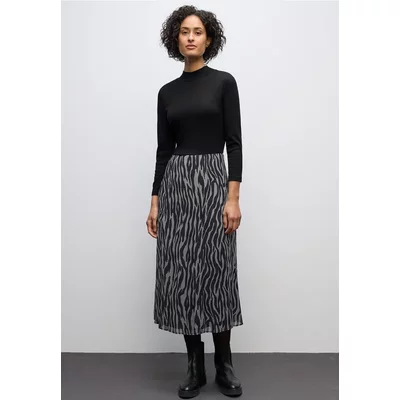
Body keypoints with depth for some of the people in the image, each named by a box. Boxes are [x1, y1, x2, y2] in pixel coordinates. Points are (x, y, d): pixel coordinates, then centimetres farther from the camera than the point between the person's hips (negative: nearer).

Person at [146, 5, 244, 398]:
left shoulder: (224, 82, 1)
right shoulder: (167, 92, 12)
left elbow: (234, 142, -5)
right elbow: (163, 149, 10)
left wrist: (233, 196, -13)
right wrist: (155, 201, 6)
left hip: (212, 180, -4)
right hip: (175, 185, 4)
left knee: (217, 273, 2)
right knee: (179, 274, 4)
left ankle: (224, 365, 20)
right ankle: (195, 366, 20)